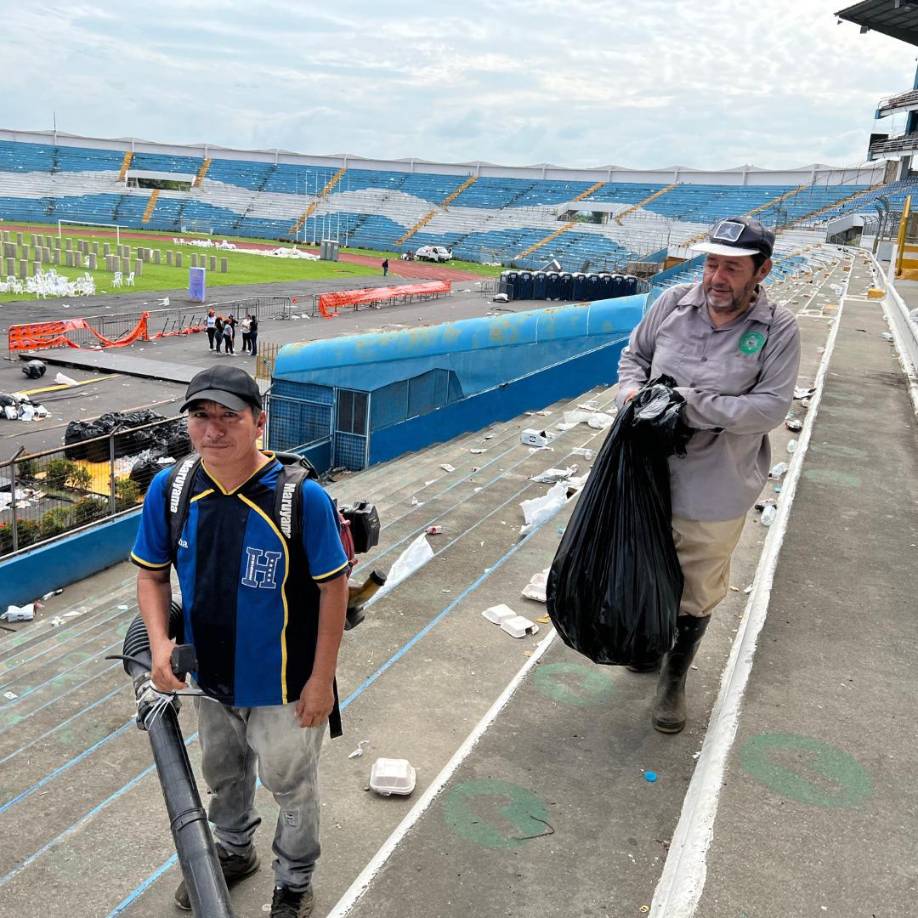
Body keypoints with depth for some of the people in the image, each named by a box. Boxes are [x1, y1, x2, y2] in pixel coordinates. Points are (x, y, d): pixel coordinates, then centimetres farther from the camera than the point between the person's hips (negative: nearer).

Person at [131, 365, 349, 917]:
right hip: (209, 677, 4)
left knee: (292, 788, 19)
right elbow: (152, 573, 0)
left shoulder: (301, 497, -27)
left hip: (284, 685, -4)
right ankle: (234, 851, 60)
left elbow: (333, 587, -17)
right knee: (223, 773, 30)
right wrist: (160, 644, -15)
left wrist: (322, 678, -14)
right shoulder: (170, 490, -14)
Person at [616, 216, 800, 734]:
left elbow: (770, 407, -19)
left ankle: (675, 678, 37)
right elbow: (634, 354, 10)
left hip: (715, 493, -3)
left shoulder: (778, 330, -12)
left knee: (698, 592, 13)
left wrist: (690, 405, -26)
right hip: (651, 476, 3)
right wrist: (633, 389, -12)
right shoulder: (674, 304, -4)